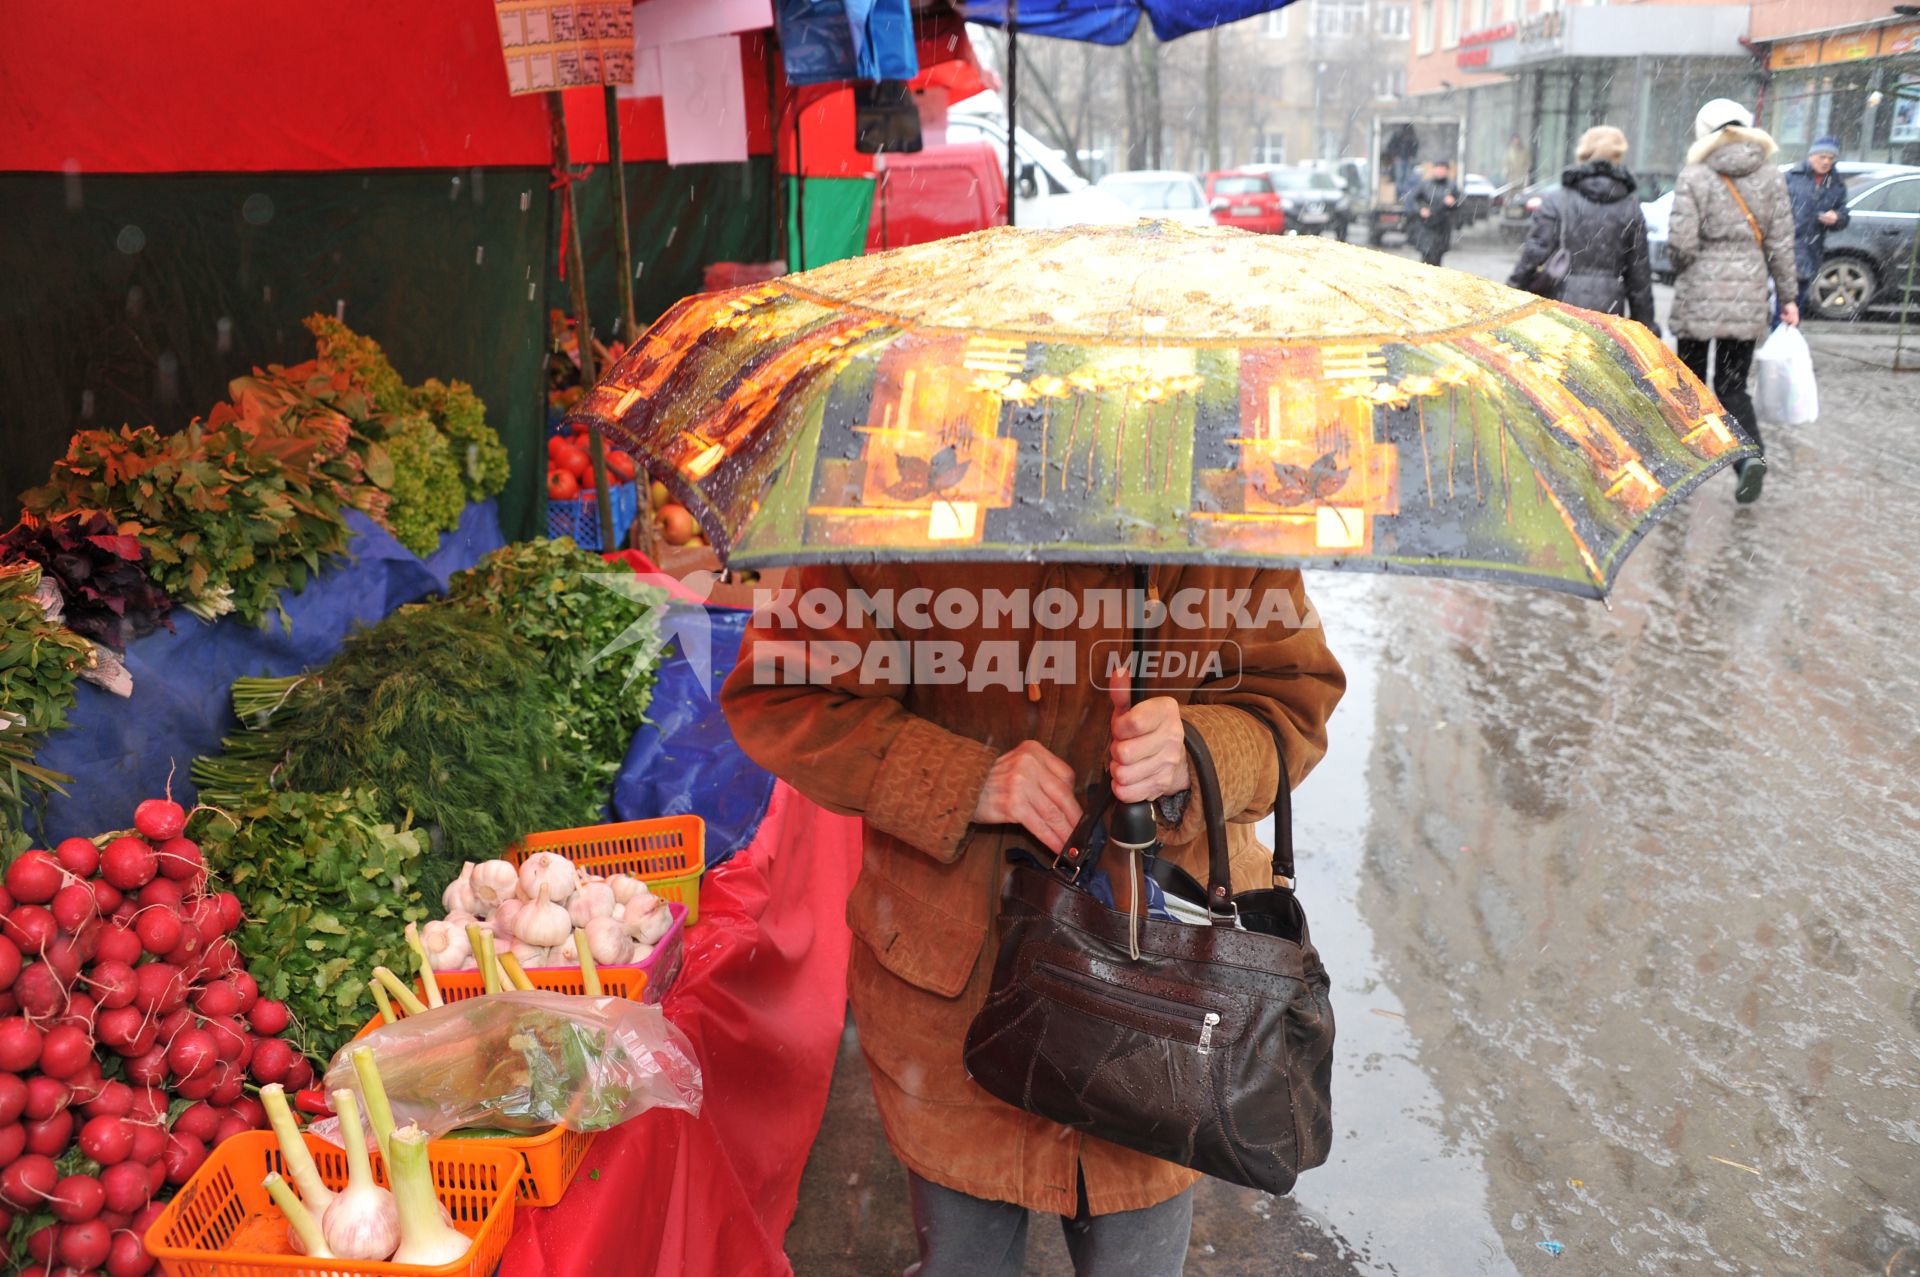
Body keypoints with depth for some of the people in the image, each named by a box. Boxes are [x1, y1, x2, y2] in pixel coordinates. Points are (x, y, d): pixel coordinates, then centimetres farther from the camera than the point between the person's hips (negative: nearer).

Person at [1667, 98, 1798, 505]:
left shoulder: (1694, 177, -6)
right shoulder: (1771, 177, 5)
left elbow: (1681, 242, -12)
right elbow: (1780, 243, 4)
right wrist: (1787, 296, 10)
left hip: (1699, 295, -3)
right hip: (1749, 299, 3)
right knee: (1732, 386, 10)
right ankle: (1752, 454, -12)